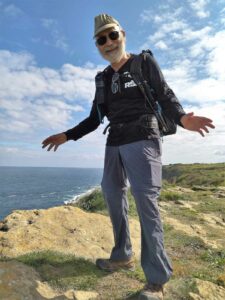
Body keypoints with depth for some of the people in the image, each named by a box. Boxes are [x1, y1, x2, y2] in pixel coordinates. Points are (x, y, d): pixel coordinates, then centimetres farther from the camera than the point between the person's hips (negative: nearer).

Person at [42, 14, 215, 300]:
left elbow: (165, 95, -2)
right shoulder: (103, 79, 19)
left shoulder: (144, 63, 6)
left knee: (145, 199, -12)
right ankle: (123, 256, 23)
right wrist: (67, 136, 14)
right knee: (112, 194, 7)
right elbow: (95, 118, 19)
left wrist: (182, 118, -24)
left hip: (142, 139, -6)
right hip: (115, 143, 7)